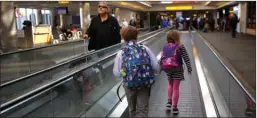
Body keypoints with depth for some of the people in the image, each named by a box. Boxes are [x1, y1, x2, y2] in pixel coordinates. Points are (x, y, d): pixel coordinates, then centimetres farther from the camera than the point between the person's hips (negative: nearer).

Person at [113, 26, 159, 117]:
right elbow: (156, 67, -5)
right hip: (145, 83, -1)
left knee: (132, 109, 24)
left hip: (130, 84, 1)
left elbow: (116, 73, -4)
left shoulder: (121, 53, -6)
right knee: (142, 110, 9)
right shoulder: (145, 49, -4)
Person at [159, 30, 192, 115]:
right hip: (178, 70, -3)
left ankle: (169, 101, 20)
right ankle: (174, 107, 14)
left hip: (168, 70, 3)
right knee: (176, 87, 6)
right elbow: (186, 59, -12)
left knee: (170, 84, 27)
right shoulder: (180, 47, -12)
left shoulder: (165, 47, -1)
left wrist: (161, 69, 12)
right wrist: (189, 69, -3)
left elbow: (162, 59, 0)